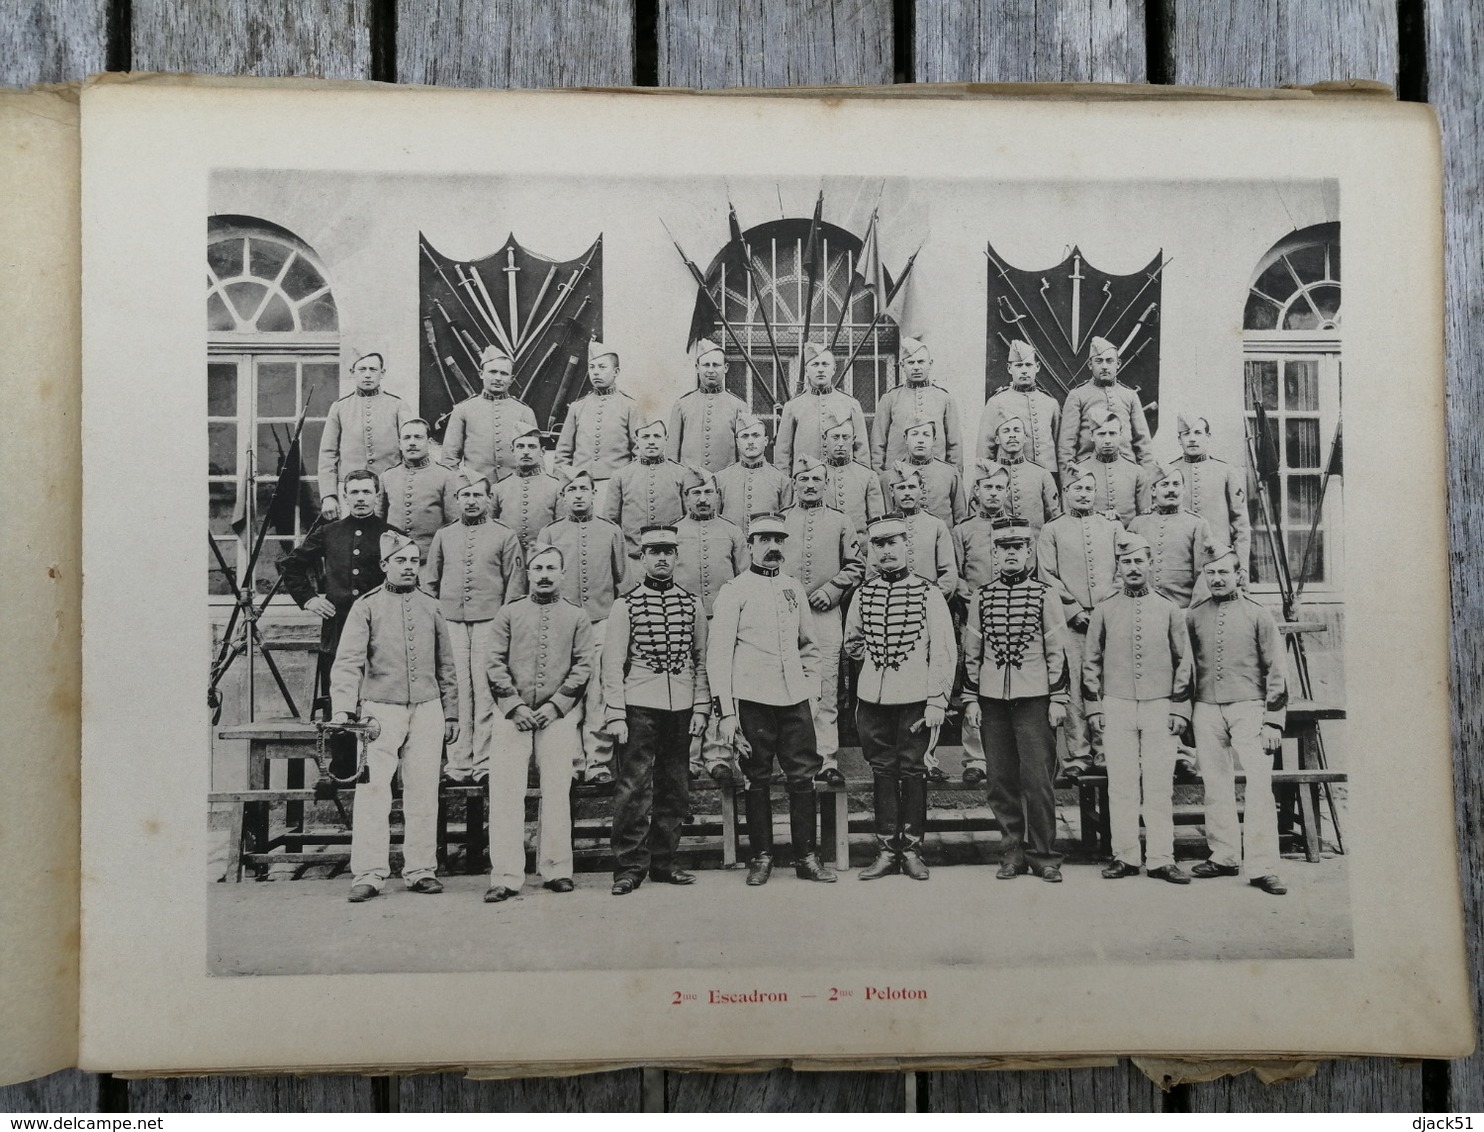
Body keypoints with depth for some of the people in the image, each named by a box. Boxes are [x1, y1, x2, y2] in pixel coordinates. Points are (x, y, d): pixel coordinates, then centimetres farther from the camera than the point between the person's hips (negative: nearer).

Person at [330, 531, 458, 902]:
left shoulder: (430, 607, 13)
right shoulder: (366, 606, 2)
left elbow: (445, 666, 18)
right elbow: (348, 661, -6)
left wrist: (451, 713, 17)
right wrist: (343, 708, -17)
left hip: (427, 709, 3)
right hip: (381, 710, -3)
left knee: (423, 793, 5)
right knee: (372, 791, -8)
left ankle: (421, 871, 12)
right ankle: (369, 873, -3)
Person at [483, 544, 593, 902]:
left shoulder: (576, 617, 10)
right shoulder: (508, 613, 10)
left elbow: (583, 667, 3)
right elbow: (495, 664, 4)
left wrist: (555, 705, -8)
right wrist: (515, 705, -7)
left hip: (558, 715, 0)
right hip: (512, 715, 0)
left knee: (557, 793, 3)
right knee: (506, 794, -5)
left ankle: (556, 870, 14)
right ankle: (506, 876, -3)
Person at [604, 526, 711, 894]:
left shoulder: (691, 604, 10)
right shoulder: (626, 605, 1)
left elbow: (701, 660, 12)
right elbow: (612, 663, -2)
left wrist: (700, 708, 5)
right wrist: (616, 715, -8)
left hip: (681, 709, 4)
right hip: (638, 708, -3)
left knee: (675, 790, 8)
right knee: (634, 788, -7)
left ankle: (663, 862, 19)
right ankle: (629, 867, 1)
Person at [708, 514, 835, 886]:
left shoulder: (794, 589, 14)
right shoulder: (734, 591, -1)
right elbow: (718, 654, -4)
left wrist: (812, 686, 12)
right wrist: (726, 711, -10)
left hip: (795, 698, 4)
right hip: (752, 698, -4)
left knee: (804, 776, 2)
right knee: (757, 779, 3)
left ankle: (807, 857, 11)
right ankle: (761, 856, 14)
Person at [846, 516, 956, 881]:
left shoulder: (928, 593, -1)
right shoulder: (863, 594, 8)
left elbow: (944, 652, -4)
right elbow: (852, 645, 22)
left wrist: (937, 701, -9)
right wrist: (877, 655, 7)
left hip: (915, 699, -3)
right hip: (873, 697, 3)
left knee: (913, 771, 2)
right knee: (882, 771, 6)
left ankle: (911, 849, 12)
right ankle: (886, 850, 13)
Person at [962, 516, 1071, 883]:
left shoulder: (1045, 595, 2)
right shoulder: (981, 597, 8)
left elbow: (1058, 651, 2)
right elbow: (971, 652, 11)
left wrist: (1058, 699, -3)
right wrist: (970, 700, 6)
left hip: (1034, 700, -2)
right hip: (992, 701, 3)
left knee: (1038, 780, -4)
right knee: (1001, 781, 6)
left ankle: (1044, 856, 7)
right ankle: (1012, 853, 16)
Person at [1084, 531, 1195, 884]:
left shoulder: (1168, 609, 7)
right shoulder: (1104, 611, 7)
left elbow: (1184, 662, 8)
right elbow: (1091, 662, 10)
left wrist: (1180, 707, 2)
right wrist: (1093, 707, 4)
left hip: (1160, 707, 0)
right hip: (1116, 707, 0)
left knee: (1160, 785, 1)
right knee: (1121, 785, 2)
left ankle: (1161, 859, 7)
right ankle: (1124, 856, 10)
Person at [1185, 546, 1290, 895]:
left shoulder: (1258, 615, 4)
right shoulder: (1193, 616, 10)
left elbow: (1276, 672, 3)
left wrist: (1273, 721, -4)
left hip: (1248, 707, -3)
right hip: (1206, 709, 3)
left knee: (1259, 784, -9)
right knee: (1216, 785, 6)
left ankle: (1262, 866, -8)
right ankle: (1224, 856, 16)